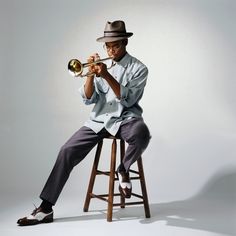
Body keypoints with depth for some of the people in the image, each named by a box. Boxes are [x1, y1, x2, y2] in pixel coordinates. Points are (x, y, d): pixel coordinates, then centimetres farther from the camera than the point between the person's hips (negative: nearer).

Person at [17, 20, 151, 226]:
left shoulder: (138, 68, 0)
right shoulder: (102, 65, 10)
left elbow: (128, 100, -13)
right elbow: (88, 99, 3)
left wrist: (106, 75, -20)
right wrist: (91, 73, -12)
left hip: (126, 118, -3)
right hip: (99, 120, 4)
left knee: (141, 134, -39)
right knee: (67, 151, -12)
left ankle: (124, 169, -7)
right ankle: (46, 208, -5)